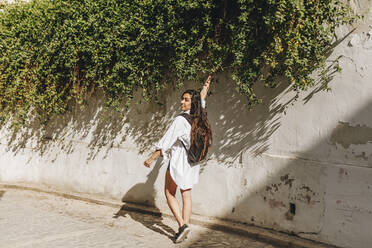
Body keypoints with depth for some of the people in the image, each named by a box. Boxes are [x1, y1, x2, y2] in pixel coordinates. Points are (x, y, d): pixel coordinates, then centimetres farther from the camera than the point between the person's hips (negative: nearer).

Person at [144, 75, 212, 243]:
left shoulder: (181, 120, -20)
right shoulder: (198, 118, -1)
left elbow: (166, 142, -18)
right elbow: (202, 97, 17)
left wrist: (152, 158, -10)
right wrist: (207, 82, 31)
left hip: (178, 160, -6)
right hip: (192, 161, 7)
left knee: (170, 193, 9)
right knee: (186, 195, 13)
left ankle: (182, 224, -3)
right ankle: (185, 226, 15)